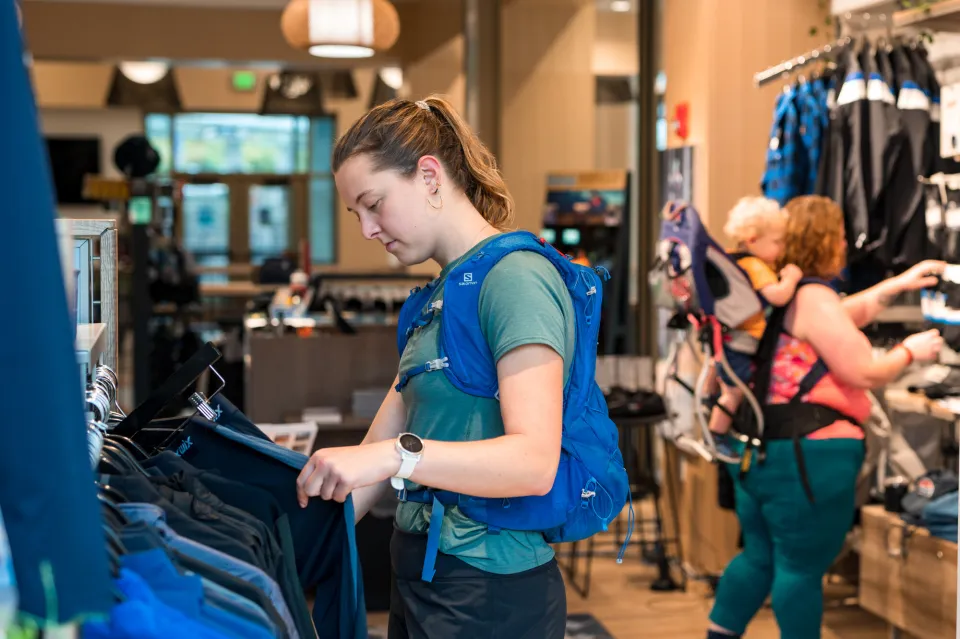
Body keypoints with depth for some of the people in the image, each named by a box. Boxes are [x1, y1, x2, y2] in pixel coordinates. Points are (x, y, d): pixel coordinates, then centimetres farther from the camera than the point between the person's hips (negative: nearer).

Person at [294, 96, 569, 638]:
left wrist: (398, 455, -37)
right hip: (420, 571, 9)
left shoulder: (515, 279, -16)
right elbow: (385, 440, 13)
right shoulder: (442, 293, 13)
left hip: (490, 594, -9)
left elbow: (535, 461, -27)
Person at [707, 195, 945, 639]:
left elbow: (844, 317, 28)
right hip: (810, 459, -10)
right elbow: (867, 373, -15)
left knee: (759, 557, 19)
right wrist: (911, 351, 2)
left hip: (761, 451, 10)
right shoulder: (811, 299, -17)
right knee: (802, 568, 2)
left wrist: (898, 284, 29)